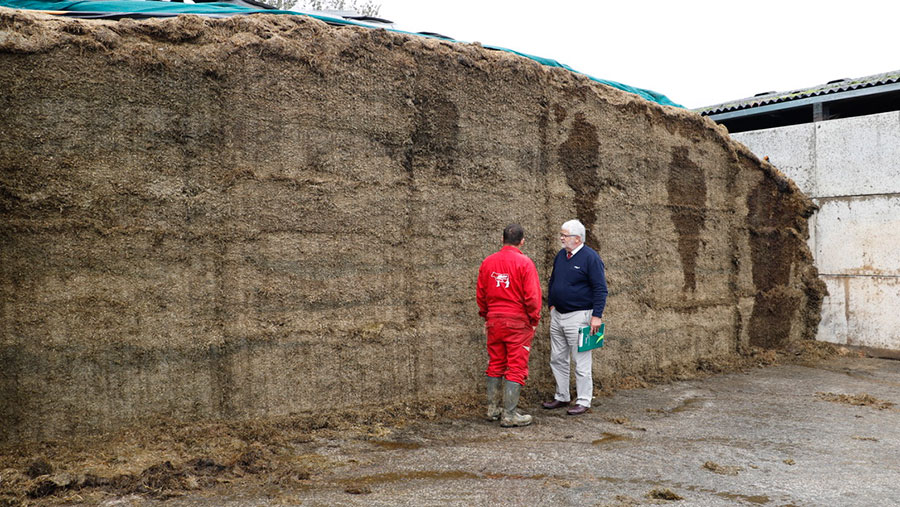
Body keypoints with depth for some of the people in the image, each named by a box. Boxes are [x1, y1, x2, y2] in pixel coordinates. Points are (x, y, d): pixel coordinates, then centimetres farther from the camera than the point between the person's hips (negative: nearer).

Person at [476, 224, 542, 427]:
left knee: (495, 365, 16)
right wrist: (534, 320, 0)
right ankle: (509, 415, 2)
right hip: (518, 321, -5)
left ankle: (493, 409, 23)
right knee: (516, 367, 1)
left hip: (494, 320, 5)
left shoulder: (488, 262, 5)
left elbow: (480, 294, 10)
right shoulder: (524, 263, -11)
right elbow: (532, 296, -13)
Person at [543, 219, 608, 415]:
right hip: (557, 315, 8)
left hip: (578, 316, -8)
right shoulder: (561, 255, 11)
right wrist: (551, 304, 13)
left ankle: (583, 401, 7)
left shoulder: (590, 257, -12)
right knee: (557, 359, 13)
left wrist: (596, 315, -18)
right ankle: (562, 397, 25)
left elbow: (600, 289, -13)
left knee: (581, 362, -2)